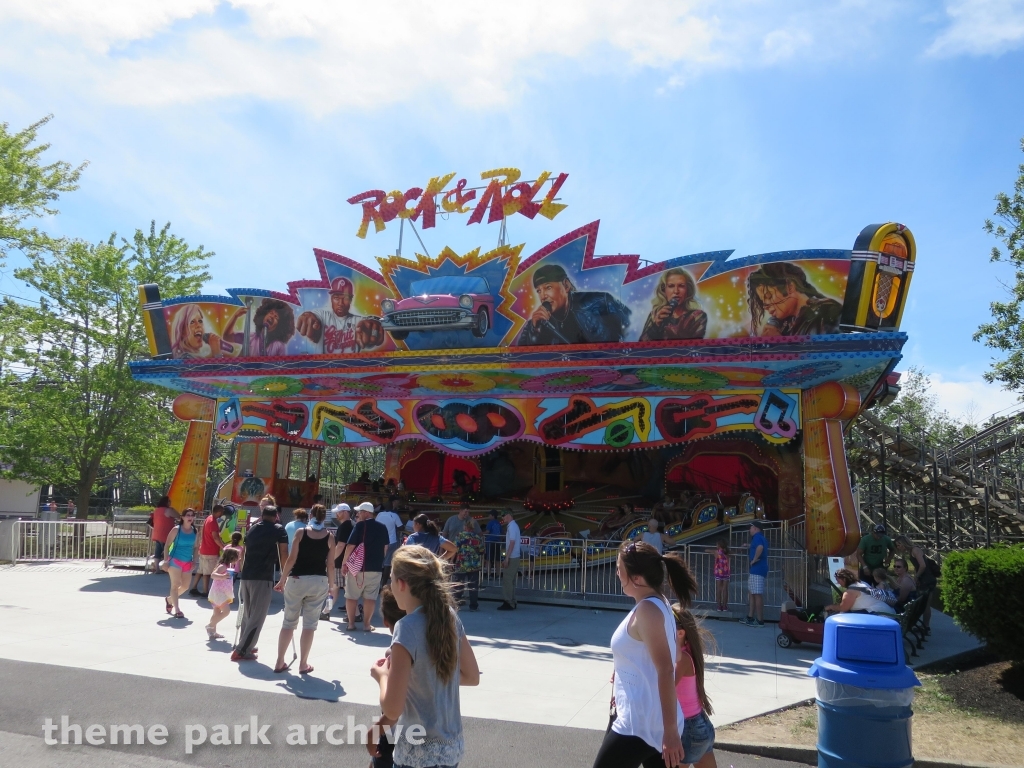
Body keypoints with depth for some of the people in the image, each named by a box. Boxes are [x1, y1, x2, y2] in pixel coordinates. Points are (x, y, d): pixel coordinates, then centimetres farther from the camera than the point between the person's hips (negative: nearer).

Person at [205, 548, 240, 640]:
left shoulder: (228, 567, 12)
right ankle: (210, 626, -9)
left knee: (217, 613, 15)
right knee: (226, 610, -18)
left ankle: (213, 632, 23)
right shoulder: (223, 566, -20)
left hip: (223, 594, 10)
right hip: (218, 593, -10)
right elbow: (213, 575, -36)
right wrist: (222, 576, -50)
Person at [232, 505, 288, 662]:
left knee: (247, 614, 19)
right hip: (263, 579, -6)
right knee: (257, 617, 0)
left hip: (245, 577, 6)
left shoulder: (253, 529, 18)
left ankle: (245, 645, 27)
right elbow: (283, 555, -3)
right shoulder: (279, 529, 3)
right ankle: (241, 651, -3)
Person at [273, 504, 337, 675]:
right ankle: (303, 664, 11)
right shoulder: (329, 536, 1)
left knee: (288, 622, 12)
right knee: (310, 624, 7)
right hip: (319, 582, 0)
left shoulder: (301, 532, -2)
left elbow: (292, 559, -5)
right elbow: (330, 564, 1)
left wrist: (282, 580, 4)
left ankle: (280, 662, 17)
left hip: (297, 580, 0)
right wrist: (331, 585, 13)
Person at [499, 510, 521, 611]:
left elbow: (512, 543, -20)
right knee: (510, 581, 12)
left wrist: (507, 558, -20)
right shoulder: (513, 525, 15)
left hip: (512, 558, -10)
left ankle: (509, 603, -3)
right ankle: (512, 603, 16)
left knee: (507, 580, -6)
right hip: (514, 557, 10)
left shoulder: (512, 526, -14)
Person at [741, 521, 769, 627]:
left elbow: (760, 547, -33)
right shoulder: (761, 538, 20)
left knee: (757, 594, -9)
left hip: (757, 570, -11)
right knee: (751, 593, 15)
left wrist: (754, 559, -24)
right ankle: (750, 617, 21)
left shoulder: (757, 537, -12)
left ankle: (760, 620, -7)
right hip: (755, 570, 11)